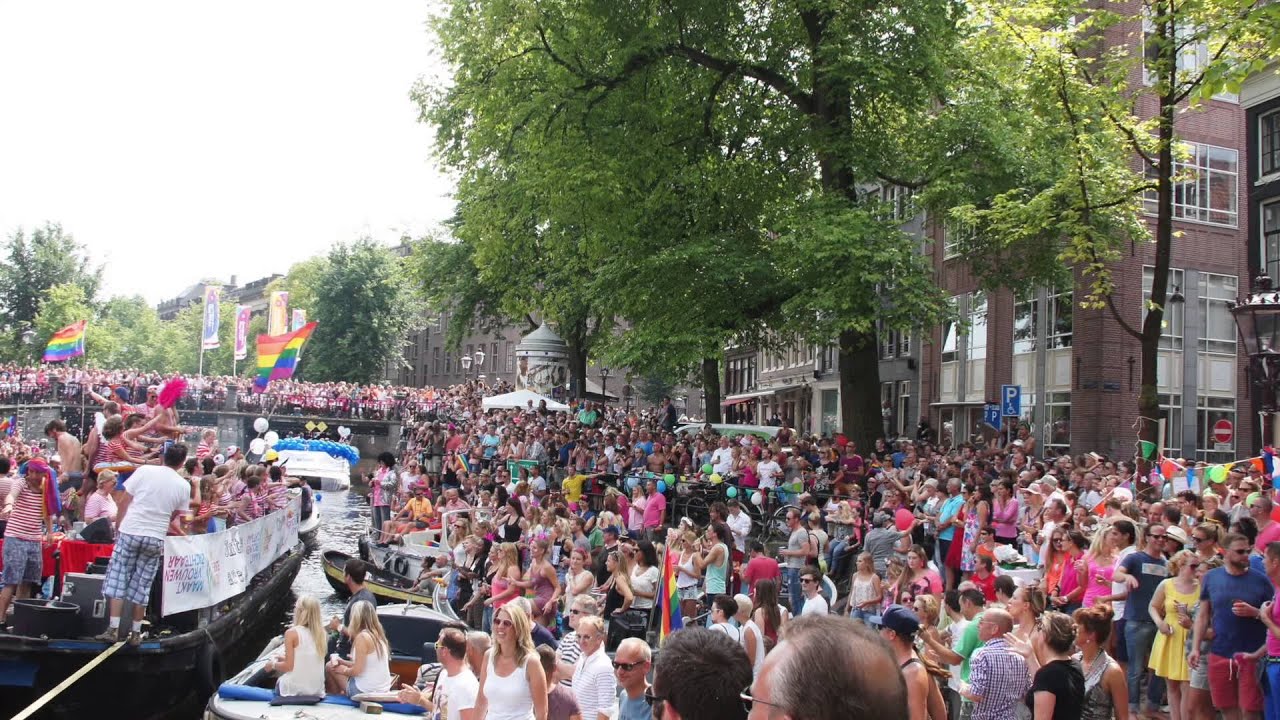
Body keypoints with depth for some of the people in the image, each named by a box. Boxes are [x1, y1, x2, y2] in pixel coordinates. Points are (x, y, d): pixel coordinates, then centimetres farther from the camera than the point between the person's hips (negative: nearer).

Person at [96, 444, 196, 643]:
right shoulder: (184, 486, 2)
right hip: (156, 538, 2)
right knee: (142, 586, 9)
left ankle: (113, 628, 0)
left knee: (118, 580, 5)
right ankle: (136, 633, 12)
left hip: (130, 532, -1)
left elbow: (124, 501, 1)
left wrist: (117, 527, 11)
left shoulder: (145, 470, -2)